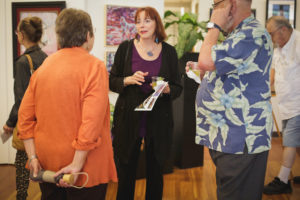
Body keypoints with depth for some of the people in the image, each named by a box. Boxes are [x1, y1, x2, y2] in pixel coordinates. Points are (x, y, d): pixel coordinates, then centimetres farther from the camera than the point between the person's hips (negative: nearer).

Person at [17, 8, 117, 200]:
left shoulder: (44, 65, 2)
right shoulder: (94, 66, -13)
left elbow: (25, 116, 1)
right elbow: (92, 121, -23)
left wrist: (33, 156, 3)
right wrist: (77, 164, -19)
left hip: (46, 163, 6)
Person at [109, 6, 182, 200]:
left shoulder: (169, 51, 3)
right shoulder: (125, 48, 2)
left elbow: (178, 88, 6)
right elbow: (112, 82, 4)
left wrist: (166, 89, -16)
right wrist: (129, 80, -16)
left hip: (158, 122, 1)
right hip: (129, 119, 0)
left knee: (155, 173, 12)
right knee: (126, 173, 8)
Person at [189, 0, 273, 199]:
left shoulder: (253, 34, -18)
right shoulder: (240, 35, 18)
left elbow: (206, 61, -26)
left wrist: (214, 26, -13)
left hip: (240, 141, -11)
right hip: (228, 138, 11)